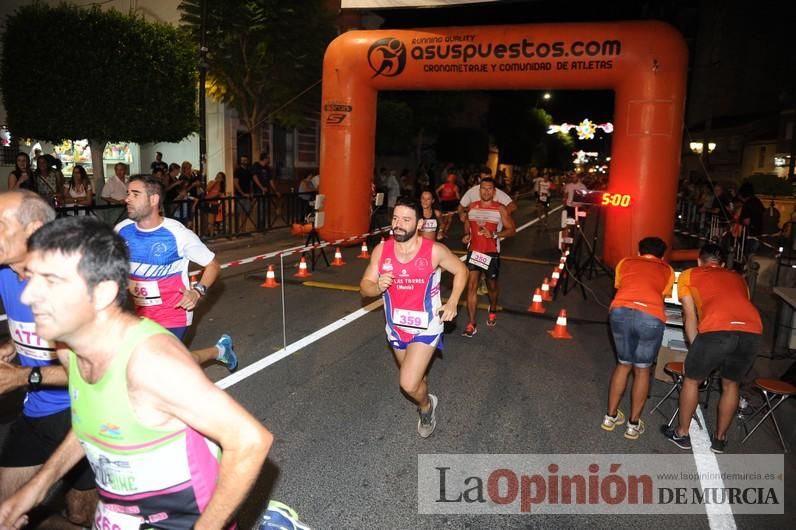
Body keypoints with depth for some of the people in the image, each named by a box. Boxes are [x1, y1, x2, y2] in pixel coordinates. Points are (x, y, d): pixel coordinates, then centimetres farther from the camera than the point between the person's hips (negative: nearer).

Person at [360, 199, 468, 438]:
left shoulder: (435, 251, -18)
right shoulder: (381, 250, -10)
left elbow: (461, 271, -1)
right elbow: (364, 287, -4)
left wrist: (452, 303, -12)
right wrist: (378, 287, -27)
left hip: (426, 327, -4)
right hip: (396, 326, 4)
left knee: (409, 384, -13)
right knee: (413, 377, 24)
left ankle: (426, 405, 22)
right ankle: (425, 401, 56)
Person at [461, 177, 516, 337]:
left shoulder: (500, 209, -7)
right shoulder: (472, 206, 4)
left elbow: (511, 230, -7)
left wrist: (494, 234, -22)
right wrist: (466, 235, 0)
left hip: (492, 253, -2)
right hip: (473, 251, 2)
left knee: (491, 286, 17)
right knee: (471, 285, -8)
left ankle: (493, 311, 47)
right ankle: (471, 324, -6)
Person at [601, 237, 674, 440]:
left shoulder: (625, 263, 30)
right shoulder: (667, 270, 28)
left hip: (621, 312, 1)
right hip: (651, 317, -1)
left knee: (623, 364, 23)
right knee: (642, 369, 18)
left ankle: (610, 416, 29)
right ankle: (633, 424, 26)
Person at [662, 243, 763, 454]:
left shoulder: (688, 275, 23)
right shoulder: (738, 278, 34)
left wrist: (696, 348, 25)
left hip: (717, 330, -4)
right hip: (753, 330, 4)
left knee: (691, 380, 20)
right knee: (731, 385, 27)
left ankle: (681, 433, 32)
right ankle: (720, 438, 38)